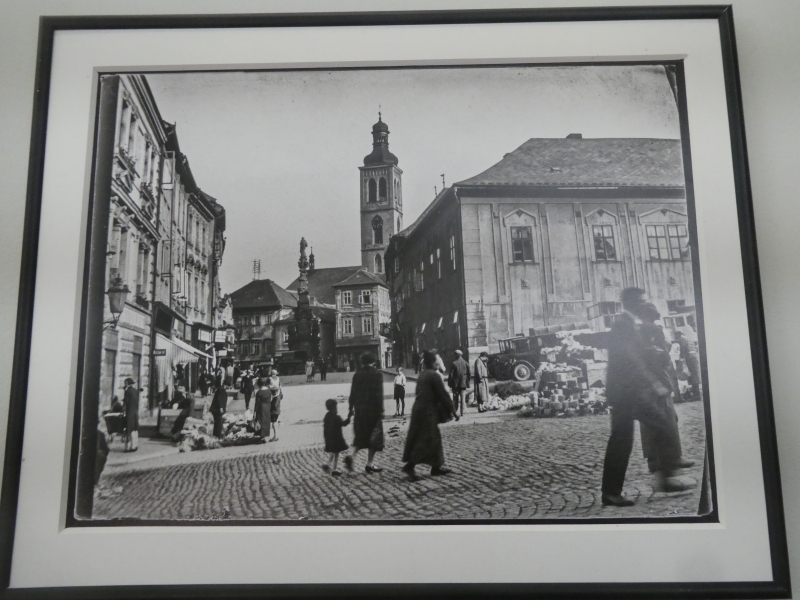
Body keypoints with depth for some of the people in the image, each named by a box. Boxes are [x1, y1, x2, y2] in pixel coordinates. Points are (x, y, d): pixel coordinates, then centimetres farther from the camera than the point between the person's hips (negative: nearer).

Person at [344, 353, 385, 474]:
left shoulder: (357, 374, 4)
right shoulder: (377, 374, -7)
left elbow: (352, 393, 5)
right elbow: (379, 394, -12)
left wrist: (351, 408, 13)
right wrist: (381, 410, -8)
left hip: (359, 410, 4)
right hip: (373, 409, -4)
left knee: (361, 436, 17)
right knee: (373, 436, 5)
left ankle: (352, 457, -2)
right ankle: (369, 464, 7)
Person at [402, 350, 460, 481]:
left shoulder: (422, 375, 13)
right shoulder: (434, 376, -14)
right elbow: (443, 395, -14)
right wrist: (453, 411, -6)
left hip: (419, 410, 9)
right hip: (427, 411, -9)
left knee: (434, 438, 15)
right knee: (426, 440, -5)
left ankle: (436, 467, 21)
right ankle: (409, 466, -8)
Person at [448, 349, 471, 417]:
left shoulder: (454, 364, -10)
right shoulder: (466, 363, 1)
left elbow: (451, 375, -9)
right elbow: (469, 374, 4)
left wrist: (450, 383, -1)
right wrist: (467, 382, 13)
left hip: (455, 384, -2)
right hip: (463, 383, 2)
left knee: (455, 397, 7)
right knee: (462, 397, 7)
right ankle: (462, 412, 4)